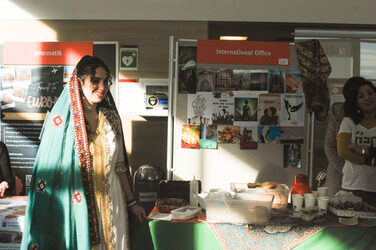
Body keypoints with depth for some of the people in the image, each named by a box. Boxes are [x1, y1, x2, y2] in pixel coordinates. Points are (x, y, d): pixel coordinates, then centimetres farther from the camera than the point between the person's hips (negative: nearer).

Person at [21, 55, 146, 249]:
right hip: (76, 204, -4)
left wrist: (131, 202, 13)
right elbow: (48, 169, -9)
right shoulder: (62, 119, -8)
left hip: (111, 205, 5)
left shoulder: (111, 118, 7)